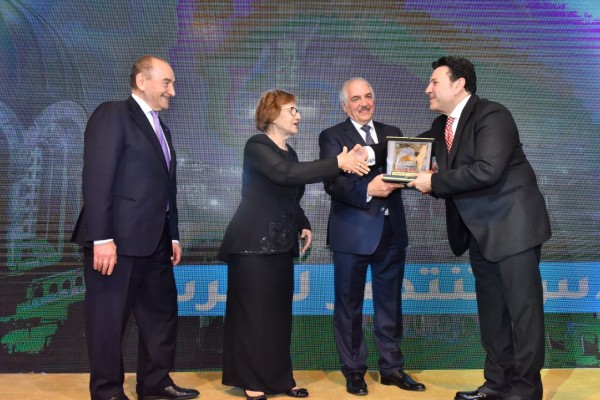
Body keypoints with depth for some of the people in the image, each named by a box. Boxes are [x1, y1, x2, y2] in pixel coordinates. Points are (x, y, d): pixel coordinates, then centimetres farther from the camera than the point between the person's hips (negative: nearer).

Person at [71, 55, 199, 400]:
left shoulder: (162, 129, 19)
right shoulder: (112, 115, -7)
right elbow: (97, 180, -16)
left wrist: (173, 236, 15)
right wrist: (102, 239, -21)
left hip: (154, 243, 9)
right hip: (119, 241, -9)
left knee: (162, 313, 15)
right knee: (109, 320, 4)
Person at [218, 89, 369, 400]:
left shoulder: (289, 151, 15)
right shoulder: (257, 145, -11)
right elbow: (287, 174, -29)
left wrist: (303, 225, 6)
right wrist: (338, 162, -31)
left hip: (280, 244, 8)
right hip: (254, 244, -8)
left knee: (279, 313, 10)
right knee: (254, 312, -1)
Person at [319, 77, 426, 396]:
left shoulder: (392, 133, 13)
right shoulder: (332, 136, -2)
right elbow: (333, 183, -15)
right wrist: (368, 189, -30)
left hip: (391, 230, 4)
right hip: (353, 232, -4)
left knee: (390, 303, 14)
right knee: (349, 304, 8)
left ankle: (392, 367, 28)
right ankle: (354, 370, 23)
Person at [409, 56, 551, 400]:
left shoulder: (492, 115, -15)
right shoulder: (441, 126, 11)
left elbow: (487, 170, -26)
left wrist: (434, 182, -19)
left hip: (513, 225, -8)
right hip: (479, 231, 8)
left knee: (523, 308, 0)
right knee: (491, 310, 14)